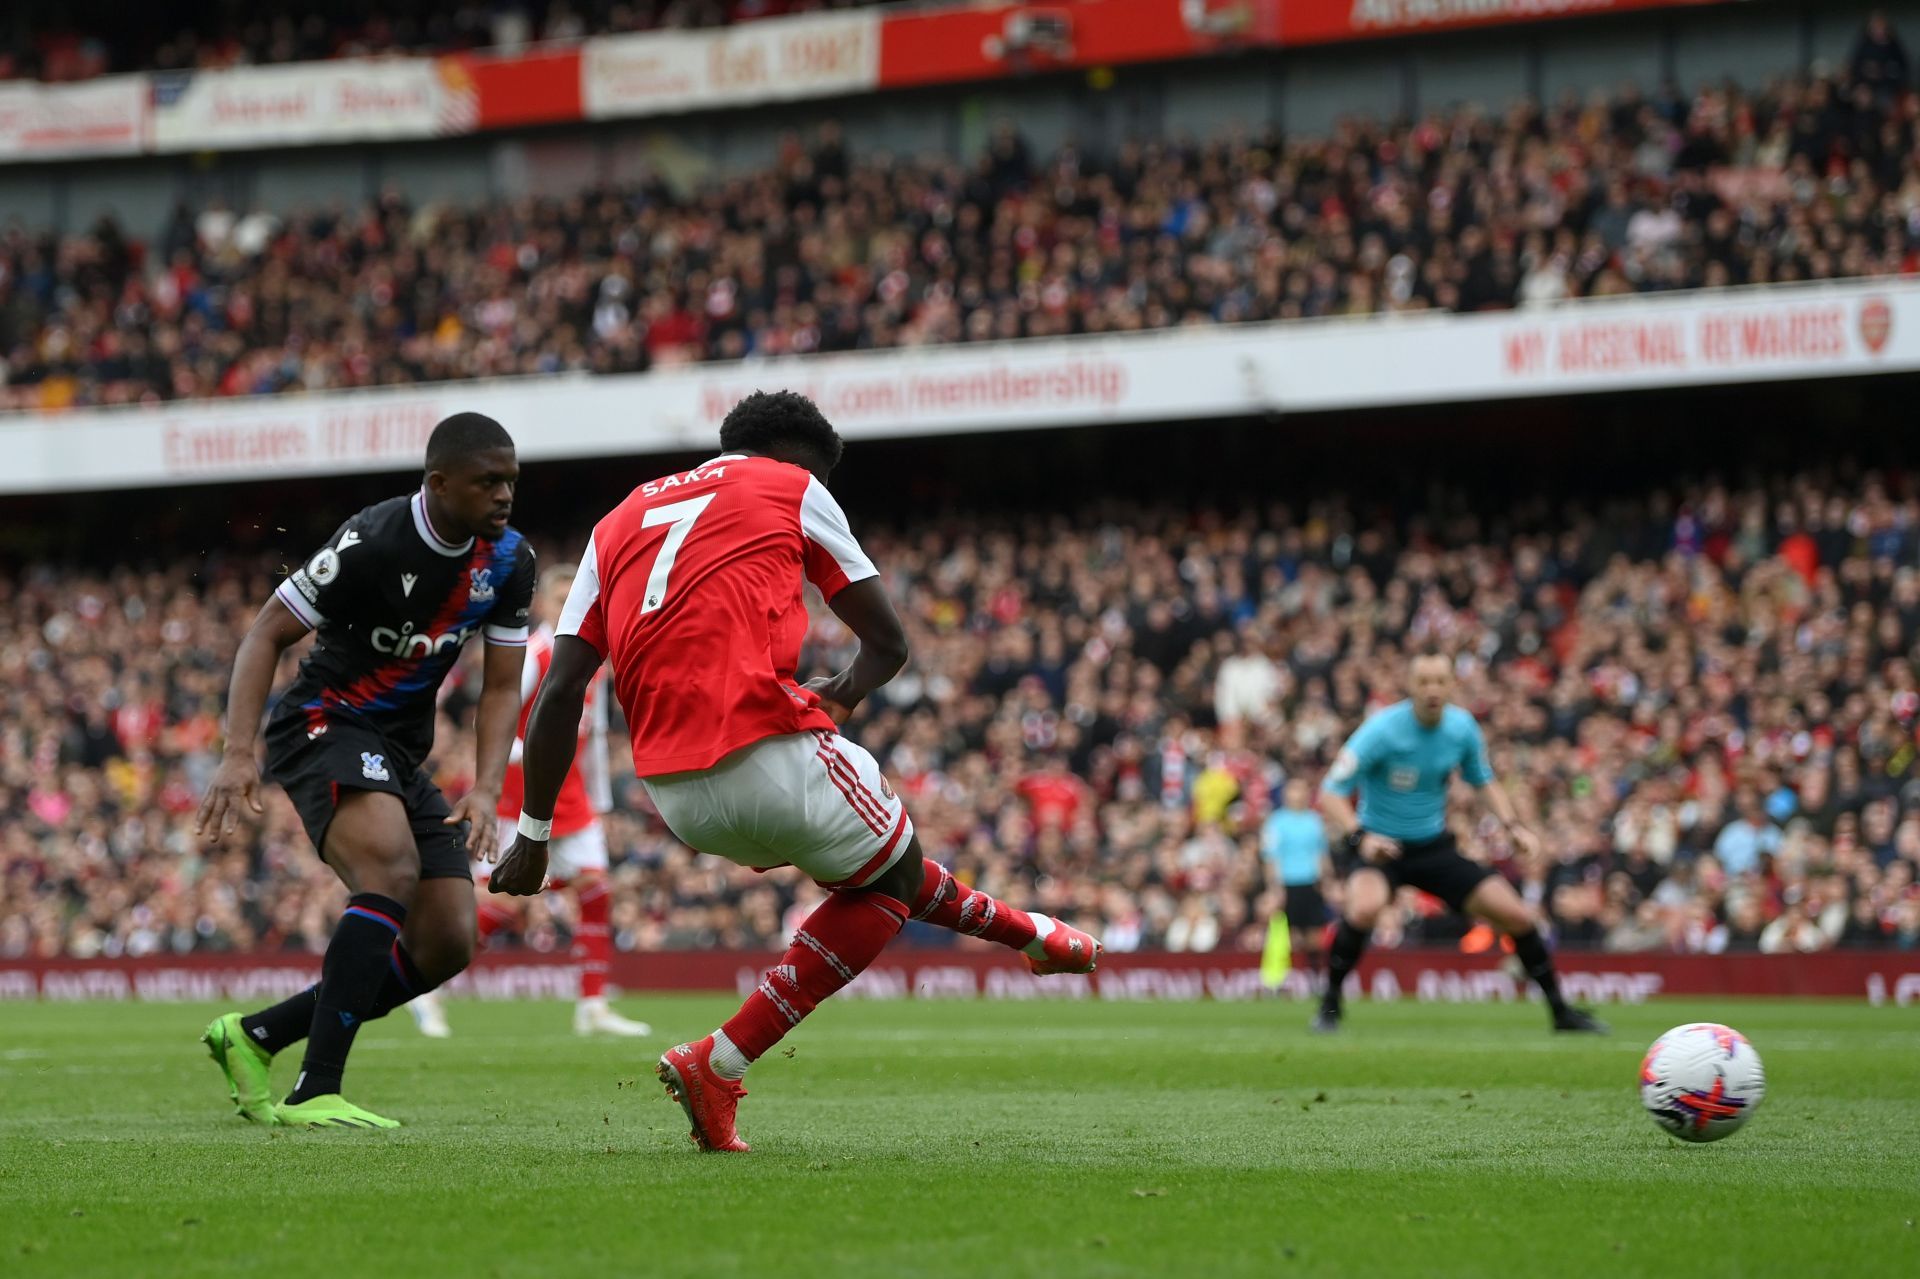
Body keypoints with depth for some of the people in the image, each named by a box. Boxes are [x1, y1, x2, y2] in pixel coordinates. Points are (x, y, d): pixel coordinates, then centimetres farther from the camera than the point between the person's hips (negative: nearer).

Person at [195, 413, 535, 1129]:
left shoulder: (509, 560, 0)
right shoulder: (373, 542, -20)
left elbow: (501, 687, 4)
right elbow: (266, 635, -14)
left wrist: (485, 790, -12)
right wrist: (238, 754, -25)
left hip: (402, 756, 8)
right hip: (326, 722, -8)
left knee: (447, 944, 0)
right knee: (393, 873, -33)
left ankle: (253, 1037, 12)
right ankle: (315, 1093, -35)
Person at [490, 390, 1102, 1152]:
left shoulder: (617, 523, 22)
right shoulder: (791, 487, 11)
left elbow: (560, 690, 12)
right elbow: (888, 643, 14)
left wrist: (534, 834, 13)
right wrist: (840, 696, 32)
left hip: (670, 791, 7)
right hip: (765, 755, -7)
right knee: (891, 877, 18)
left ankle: (1020, 930, 43)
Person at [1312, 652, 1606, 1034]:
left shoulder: (1462, 727, -6)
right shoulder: (1382, 730, -22)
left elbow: (1483, 781, 13)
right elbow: (1330, 795, -22)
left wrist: (1513, 826, -3)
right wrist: (1360, 837, -38)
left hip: (1434, 845, 5)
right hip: (1379, 845, -5)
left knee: (1516, 915, -2)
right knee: (1365, 906, -37)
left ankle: (1560, 1011, 17)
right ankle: (1329, 1006, -16)